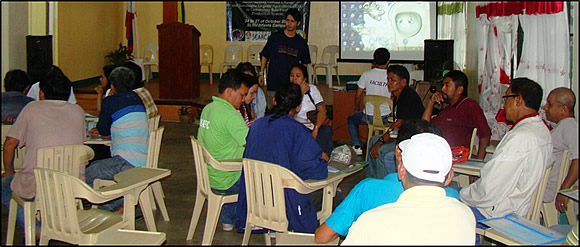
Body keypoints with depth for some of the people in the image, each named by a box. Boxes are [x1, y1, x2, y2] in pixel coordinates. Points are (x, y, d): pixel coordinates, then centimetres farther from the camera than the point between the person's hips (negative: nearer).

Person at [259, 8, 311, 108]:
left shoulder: (301, 42, 7)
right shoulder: (275, 37, 3)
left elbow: (304, 63, 15)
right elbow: (265, 56, 11)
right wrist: (261, 73, 5)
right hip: (273, 84, -1)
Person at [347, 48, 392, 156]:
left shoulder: (367, 74, -7)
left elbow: (358, 95, 1)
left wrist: (356, 109, 18)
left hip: (368, 117, -1)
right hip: (386, 117, 1)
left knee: (351, 119, 28)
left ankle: (356, 146, 16)